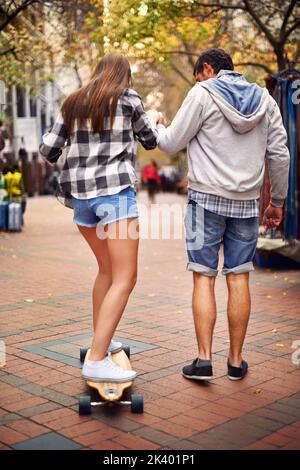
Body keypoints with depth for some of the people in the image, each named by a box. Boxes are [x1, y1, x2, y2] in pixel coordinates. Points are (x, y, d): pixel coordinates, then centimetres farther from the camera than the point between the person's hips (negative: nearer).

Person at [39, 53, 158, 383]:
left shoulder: (73, 103, 15)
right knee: (125, 278, -7)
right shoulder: (128, 98, 4)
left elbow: (48, 151, 12)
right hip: (115, 191, -6)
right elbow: (150, 141, 15)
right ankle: (96, 361, -15)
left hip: (80, 195, 6)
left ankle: (100, 341, 30)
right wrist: (156, 123, 37)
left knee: (108, 269, 22)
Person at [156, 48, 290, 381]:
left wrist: (157, 128, 21)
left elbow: (172, 143, -1)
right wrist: (277, 201, 17)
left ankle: (204, 359, -1)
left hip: (207, 198, -3)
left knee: (203, 277, 1)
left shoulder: (203, 94, -2)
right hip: (246, 202, 4)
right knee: (238, 278, 6)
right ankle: (236, 361, 12)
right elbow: (279, 155, 9)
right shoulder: (264, 99, 12)